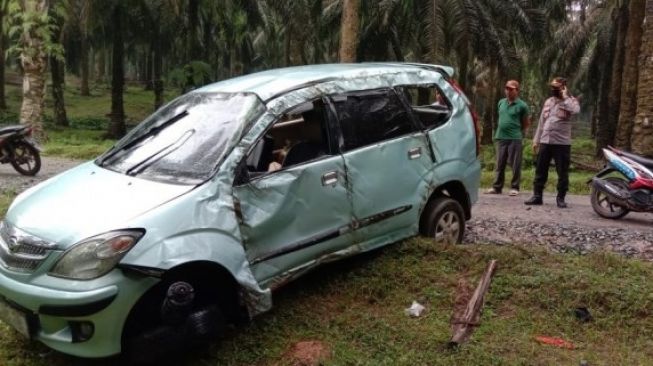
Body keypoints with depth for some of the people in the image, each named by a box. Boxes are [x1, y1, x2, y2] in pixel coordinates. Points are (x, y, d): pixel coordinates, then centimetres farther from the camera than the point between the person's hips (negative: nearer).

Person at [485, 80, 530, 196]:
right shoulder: (501, 102, 11)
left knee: (515, 165, -1)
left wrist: (518, 131, 9)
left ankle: (514, 188, 7)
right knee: (499, 164, 8)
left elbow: (527, 123, 5)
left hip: (515, 138, -5)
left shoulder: (522, 105, -4)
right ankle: (497, 187, 13)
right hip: (501, 137, 5)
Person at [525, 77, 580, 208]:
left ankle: (560, 198, 9)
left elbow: (575, 110, -26)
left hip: (562, 143, -5)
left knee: (562, 172, 1)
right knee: (540, 170, 6)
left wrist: (565, 96, -14)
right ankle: (537, 196, 12)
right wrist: (536, 140, 14)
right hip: (545, 142, 5)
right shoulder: (548, 101, 15)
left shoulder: (570, 101, 0)